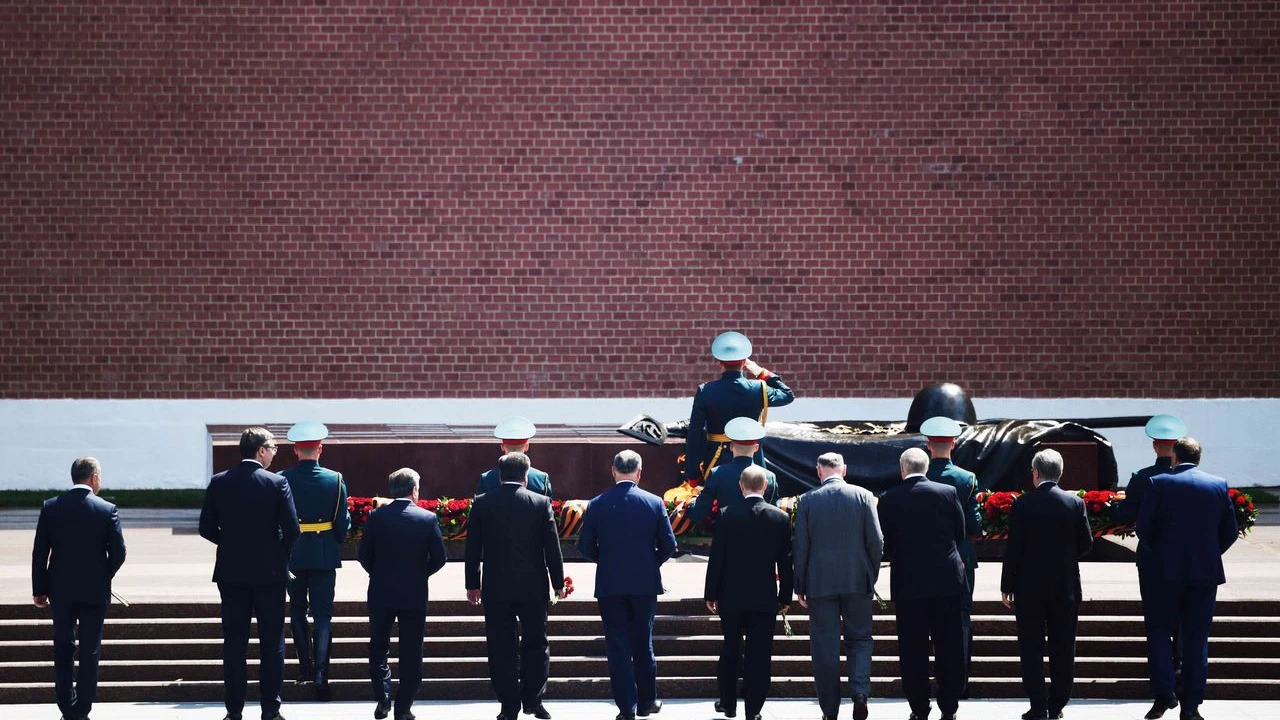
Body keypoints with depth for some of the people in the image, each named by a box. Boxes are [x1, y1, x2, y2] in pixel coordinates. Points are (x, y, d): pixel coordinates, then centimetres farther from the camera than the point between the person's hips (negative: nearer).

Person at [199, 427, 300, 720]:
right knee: (271, 642, 5)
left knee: (234, 642, 6)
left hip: (231, 573, 2)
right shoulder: (277, 483, -9)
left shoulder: (219, 483, -1)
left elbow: (206, 528, 1)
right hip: (269, 572, -2)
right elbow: (292, 529, -11)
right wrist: (280, 552, 8)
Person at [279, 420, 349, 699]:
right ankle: (321, 674, -8)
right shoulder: (335, 480, -6)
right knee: (323, 615, 1)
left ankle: (305, 666, 19)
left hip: (292, 557, 0)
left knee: (297, 611, 17)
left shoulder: (281, 480, -7)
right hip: (325, 557, 0)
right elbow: (342, 524, -4)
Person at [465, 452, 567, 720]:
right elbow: (552, 547, -2)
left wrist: (472, 584, 10)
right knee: (535, 644, 12)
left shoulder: (482, 504, -2)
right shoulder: (541, 503, -4)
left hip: (496, 588, 0)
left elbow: (473, 548, 2)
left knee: (502, 649, 5)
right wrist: (558, 582, 6)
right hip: (533, 587, 0)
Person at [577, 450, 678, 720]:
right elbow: (669, 545, -3)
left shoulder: (597, 504, -5)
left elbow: (585, 546, -3)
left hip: (609, 586, -1)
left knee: (617, 646, 4)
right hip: (645, 584, 1)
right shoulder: (654, 503, -5)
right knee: (643, 643, 15)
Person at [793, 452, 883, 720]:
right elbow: (876, 541, -2)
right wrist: (872, 576, 11)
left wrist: (799, 587, 8)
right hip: (857, 581, 1)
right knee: (859, 638, 12)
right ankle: (860, 692, -10)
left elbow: (800, 547, 0)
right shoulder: (863, 496, -1)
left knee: (825, 646, 4)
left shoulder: (808, 500, -1)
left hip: (820, 583, 0)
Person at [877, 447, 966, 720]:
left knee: (913, 649, 5)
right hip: (946, 580, 1)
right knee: (949, 647, 7)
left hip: (907, 584, -1)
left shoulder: (889, 499, -4)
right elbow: (960, 534, 7)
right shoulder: (948, 493, -2)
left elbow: (886, 543, 2)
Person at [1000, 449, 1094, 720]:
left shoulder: (1023, 505, -9)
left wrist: (1007, 587, 0)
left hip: (1029, 586, -2)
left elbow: (1013, 548, -8)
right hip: (1065, 586, 2)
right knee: (1062, 647, 10)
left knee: (1031, 648, 3)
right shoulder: (1075, 503, -3)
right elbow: (1086, 543, 2)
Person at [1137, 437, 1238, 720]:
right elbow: (1230, 531, 6)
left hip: (1168, 571, -2)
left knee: (1159, 632, 10)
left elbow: (1143, 527, -2)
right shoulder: (1218, 485, 2)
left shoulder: (1160, 484, -5)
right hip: (1206, 572, 2)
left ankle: (1163, 694, -5)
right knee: (1196, 638, 7)